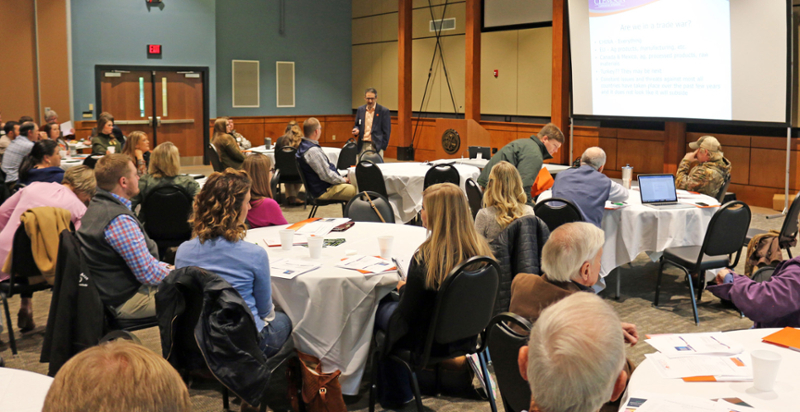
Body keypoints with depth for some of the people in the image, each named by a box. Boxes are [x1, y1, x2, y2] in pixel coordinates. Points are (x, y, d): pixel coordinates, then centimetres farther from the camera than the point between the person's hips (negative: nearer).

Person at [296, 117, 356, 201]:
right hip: (323, 191, -11)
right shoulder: (313, 151, -24)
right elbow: (326, 175, -23)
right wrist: (343, 180, -7)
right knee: (355, 190, -16)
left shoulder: (303, 146, 9)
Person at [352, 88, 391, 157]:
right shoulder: (360, 110, 12)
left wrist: (383, 147, -7)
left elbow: (386, 131, -2)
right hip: (362, 146, 4)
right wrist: (356, 130, -2)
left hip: (375, 146, -4)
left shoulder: (384, 111, -2)